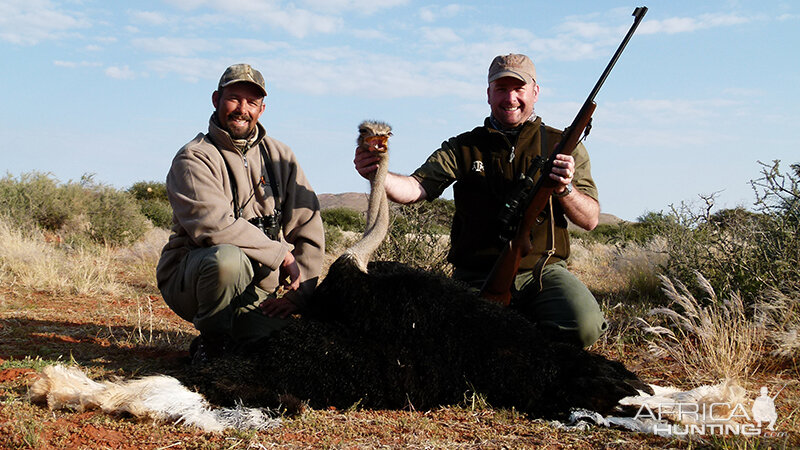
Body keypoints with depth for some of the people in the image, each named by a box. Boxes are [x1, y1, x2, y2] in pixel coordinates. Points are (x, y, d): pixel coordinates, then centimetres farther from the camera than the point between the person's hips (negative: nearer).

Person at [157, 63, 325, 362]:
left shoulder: (279, 156, 8)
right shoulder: (194, 158, -8)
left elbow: (309, 228, 4)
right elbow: (214, 226, -24)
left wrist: (296, 294, -8)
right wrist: (281, 254, -20)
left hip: (255, 290, 5)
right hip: (188, 278, -4)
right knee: (226, 257, -38)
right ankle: (213, 344, -10)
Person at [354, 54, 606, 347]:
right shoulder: (463, 148, 12)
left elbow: (591, 220, 5)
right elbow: (415, 188, -4)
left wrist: (565, 189, -16)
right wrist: (377, 173, -26)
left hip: (543, 272, 1)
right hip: (476, 277, 0)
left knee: (584, 327, -28)